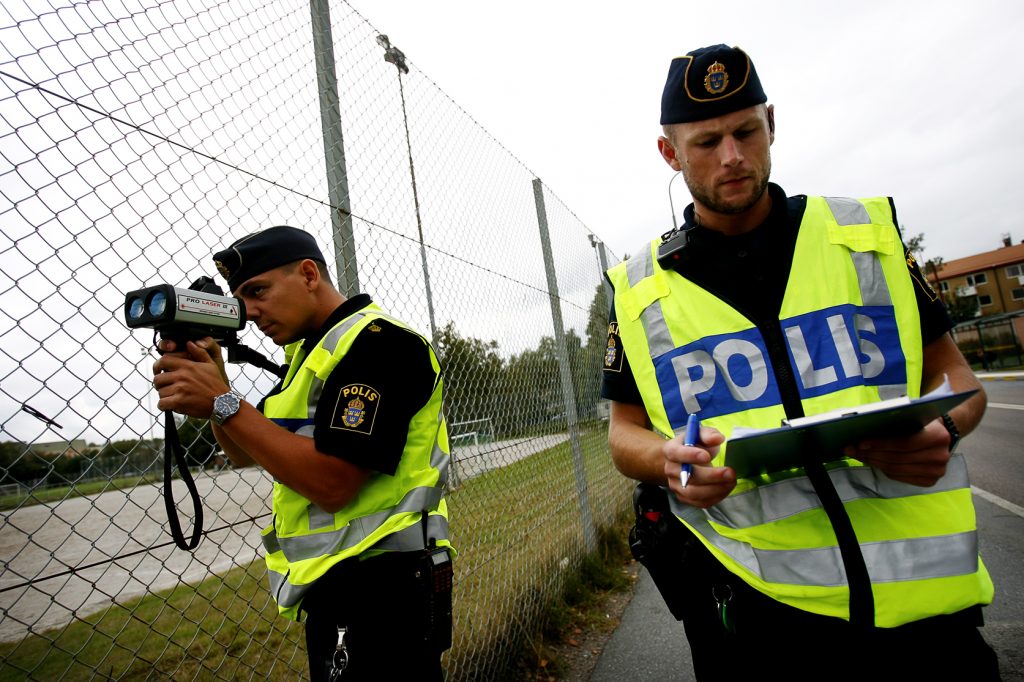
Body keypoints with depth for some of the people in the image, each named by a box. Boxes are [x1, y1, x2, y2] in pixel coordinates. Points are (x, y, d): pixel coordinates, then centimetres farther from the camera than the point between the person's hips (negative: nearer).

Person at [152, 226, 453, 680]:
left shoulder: (378, 340, -17)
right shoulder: (311, 353, 14)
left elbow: (331, 483, -24)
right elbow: (245, 453, 16)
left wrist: (223, 403, -19)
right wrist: (212, 381, -1)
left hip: (378, 593, -9)